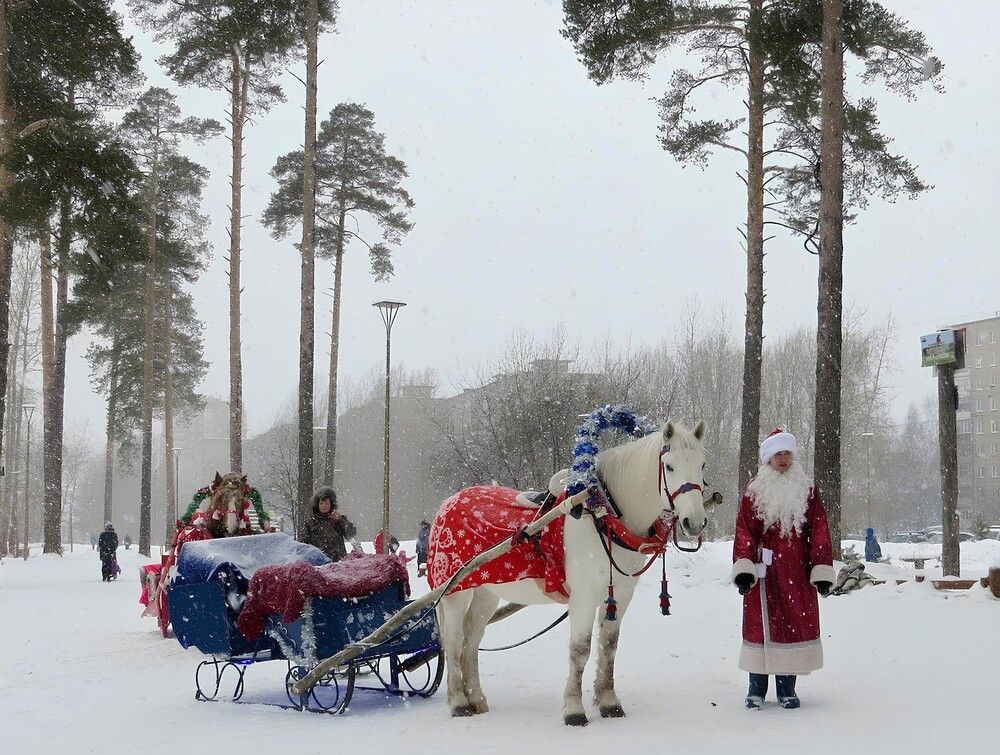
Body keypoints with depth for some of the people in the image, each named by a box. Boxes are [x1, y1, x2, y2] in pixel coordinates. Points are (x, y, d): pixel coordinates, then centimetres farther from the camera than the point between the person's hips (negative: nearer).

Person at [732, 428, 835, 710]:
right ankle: (757, 688, 10)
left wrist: (822, 571, -3)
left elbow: (819, 533, 5)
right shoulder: (754, 491, 5)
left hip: (798, 573, 1)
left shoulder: (807, 491, 8)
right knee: (761, 622, 0)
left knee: (796, 622, 2)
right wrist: (743, 568, -13)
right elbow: (744, 531, -1)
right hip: (764, 571, -1)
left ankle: (787, 689, 13)